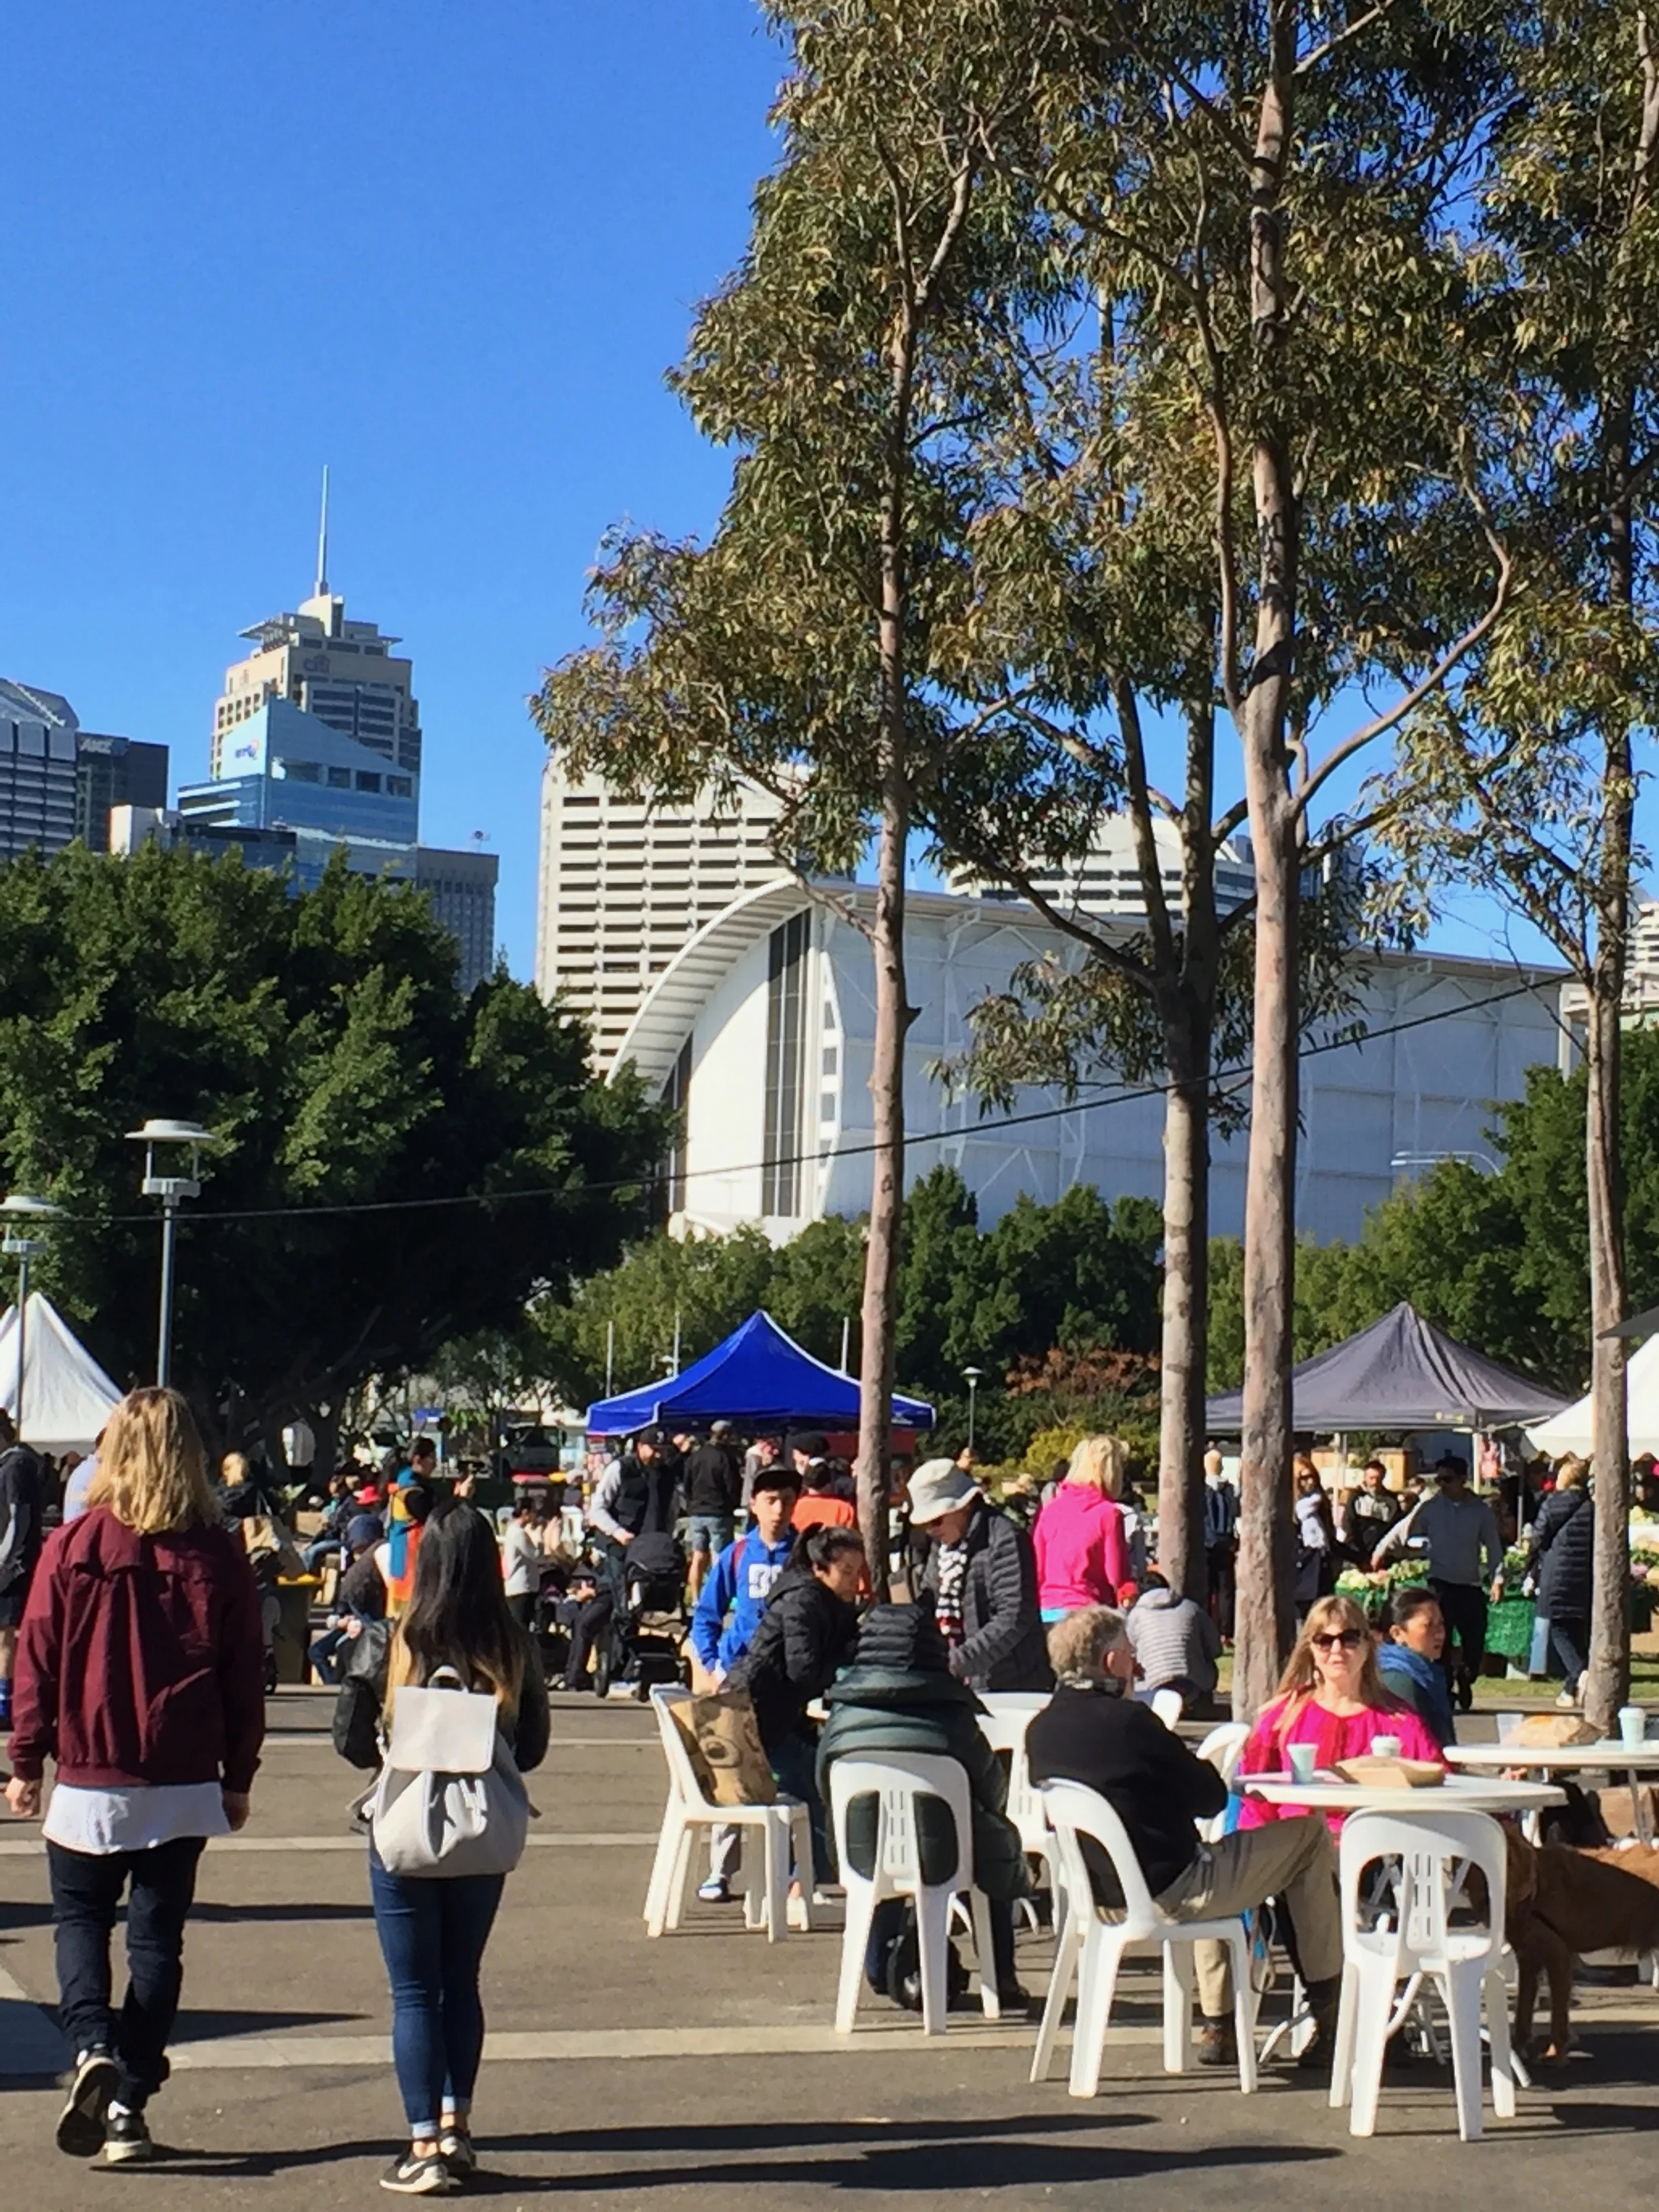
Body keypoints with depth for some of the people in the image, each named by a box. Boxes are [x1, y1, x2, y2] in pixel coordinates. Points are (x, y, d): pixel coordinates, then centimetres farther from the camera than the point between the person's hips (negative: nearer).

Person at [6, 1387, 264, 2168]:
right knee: (158, 1936, 10)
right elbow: (245, 1675, 1)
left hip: (90, 1781, -1)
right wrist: (238, 1778, 11)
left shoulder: (74, 1545, -7)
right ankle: (128, 2106, 9)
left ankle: (91, 2048, -10)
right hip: (183, 1785, 1)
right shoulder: (219, 1555, -3)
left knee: (80, 1918, 15)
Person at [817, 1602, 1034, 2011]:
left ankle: (880, 1967, 38)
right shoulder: (951, 1716, -11)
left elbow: (827, 1794, 7)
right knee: (999, 1843, 27)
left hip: (867, 1859, 3)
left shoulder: (842, 1717, -4)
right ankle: (1002, 1979, 27)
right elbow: (995, 1793, 0)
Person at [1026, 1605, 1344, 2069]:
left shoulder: (1040, 1730, 1)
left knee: (1216, 1855, 38)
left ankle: (1219, 2028, 35)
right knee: (1309, 1837, 7)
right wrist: (1201, 1764, 8)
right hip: (1168, 1891, -8)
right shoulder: (1127, 1719, -21)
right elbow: (1211, 1798, -11)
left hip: (1100, 1894, 8)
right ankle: (1329, 2009, 17)